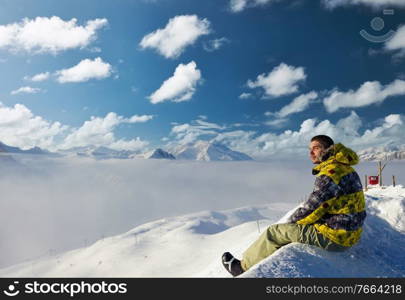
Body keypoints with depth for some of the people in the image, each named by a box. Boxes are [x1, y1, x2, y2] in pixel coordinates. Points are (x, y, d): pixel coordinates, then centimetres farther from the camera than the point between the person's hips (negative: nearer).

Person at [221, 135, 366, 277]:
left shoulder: (331, 172, -21)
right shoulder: (344, 169, 11)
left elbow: (311, 208, -20)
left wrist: (291, 220, -2)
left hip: (334, 237, -10)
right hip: (348, 235, 10)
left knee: (274, 232, -2)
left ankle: (243, 267, 16)